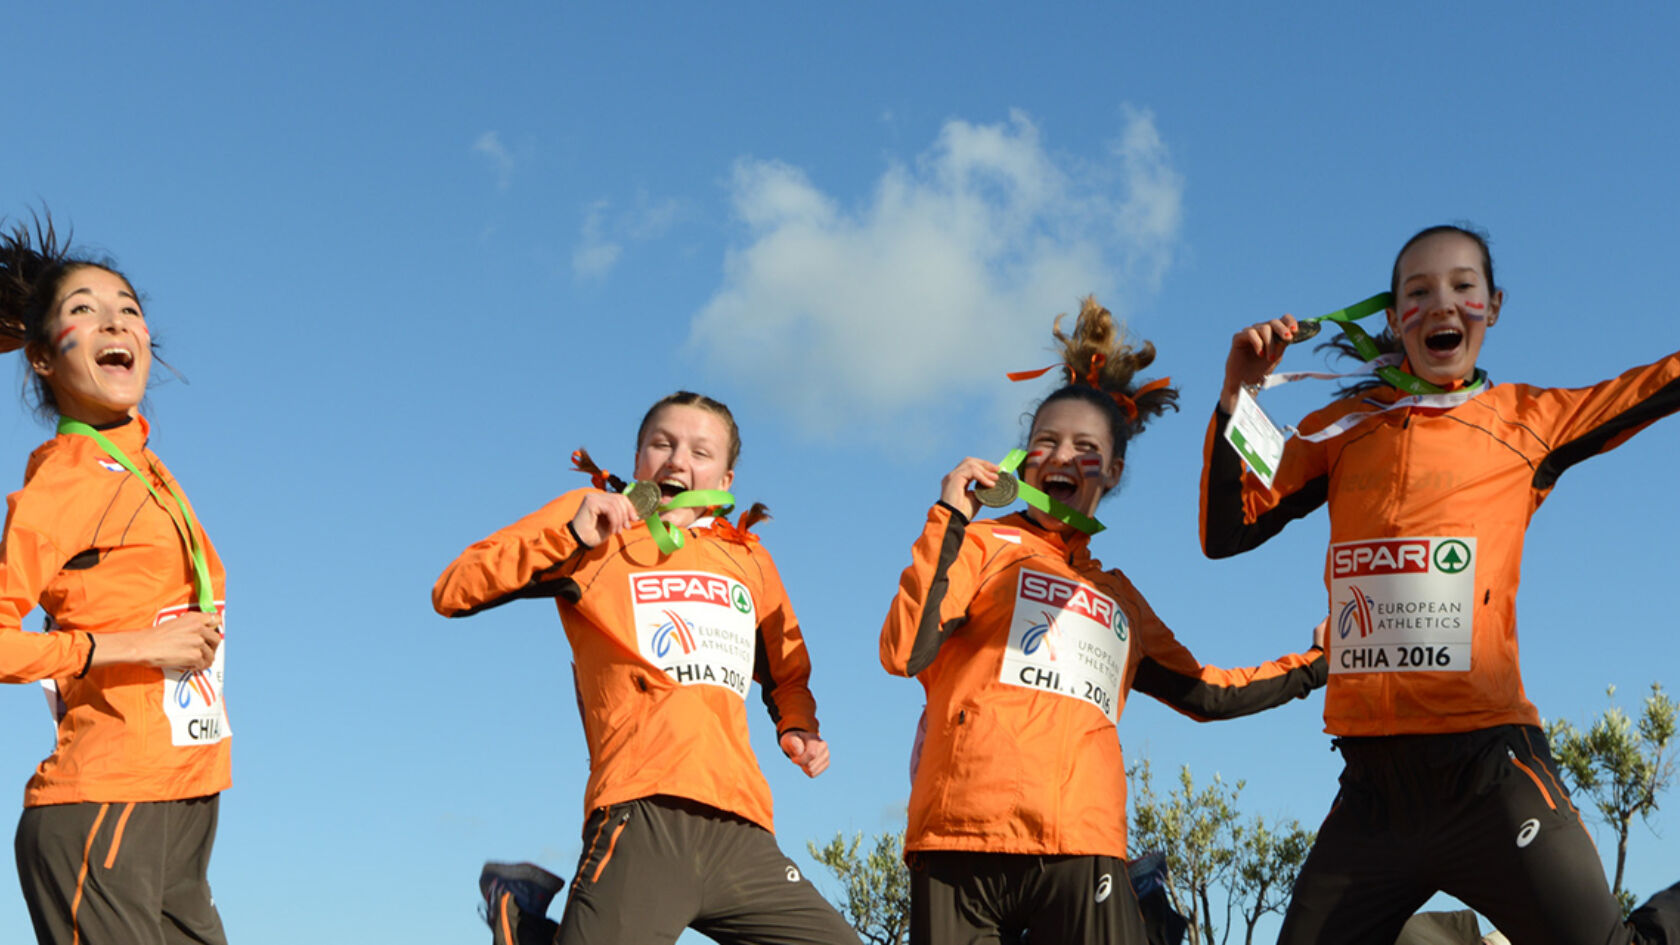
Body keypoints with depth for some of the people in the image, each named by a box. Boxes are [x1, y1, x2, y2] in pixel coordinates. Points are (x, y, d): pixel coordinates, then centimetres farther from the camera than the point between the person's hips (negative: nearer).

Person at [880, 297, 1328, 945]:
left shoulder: (1118, 597, 27)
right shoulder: (983, 545, 12)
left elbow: (1204, 692, 35)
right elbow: (903, 654, -3)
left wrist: (1315, 665, 37)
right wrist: (948, 521, -4)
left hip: (1082, 850, 4)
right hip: (964, 841, -3)